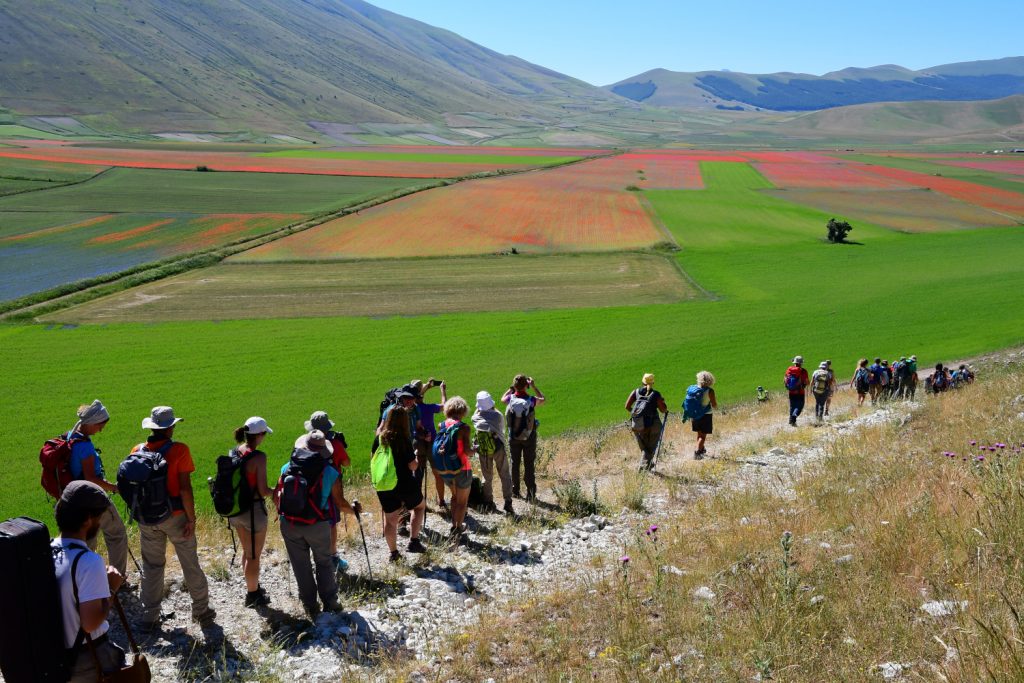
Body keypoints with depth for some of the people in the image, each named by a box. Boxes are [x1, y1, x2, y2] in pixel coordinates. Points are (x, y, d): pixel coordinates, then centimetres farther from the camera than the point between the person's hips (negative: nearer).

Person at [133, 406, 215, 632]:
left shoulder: (138, 451, -3)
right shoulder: (179, 450, -16)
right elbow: (185, 488, -18)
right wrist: (191, 518, -10)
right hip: (175, 517, -3)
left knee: (151, 567, 16)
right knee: (190, 565, 11)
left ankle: (149, 617, 21)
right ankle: (202, 612, 23)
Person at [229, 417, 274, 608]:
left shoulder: (234, 452, 0)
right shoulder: (258, 456, -22)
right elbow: (263, 491, -22)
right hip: (253, 510, -7)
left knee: (246, 550, 25)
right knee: (254, 555, 10)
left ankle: (252, 586, 43)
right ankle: (252, 596, 25)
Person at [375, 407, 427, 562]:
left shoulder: (380, 438, -2)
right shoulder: (404, 440, -18)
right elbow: (413, 466, -16)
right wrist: (417, 460, 4)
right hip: (405, 484, -4)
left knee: (390, 519, 16)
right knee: (420, 506, 21)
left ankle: (393, 552, 23)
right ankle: (414, 541, 11)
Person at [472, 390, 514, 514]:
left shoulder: (476, 417, -5)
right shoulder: (498, 415, -7)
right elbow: (502, 430, 6)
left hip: (483, 451, 2)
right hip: (498, 448, -2)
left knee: (487, 477, 16)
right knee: (505, 476, 6)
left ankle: (489, 504, 19)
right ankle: (508, 505, 1)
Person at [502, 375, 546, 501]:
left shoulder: (510, 399, -14)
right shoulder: (531, 400, -19)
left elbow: (502, 399, 11)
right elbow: (543, 399, 4)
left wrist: (511, 388, 9)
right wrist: (534, 386, 6)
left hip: (513, 437, 2)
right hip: (529, 438, -2)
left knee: (515, 464, 16)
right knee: (529, 466, 8)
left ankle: (515, 491, 24)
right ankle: (531, 493, 10)